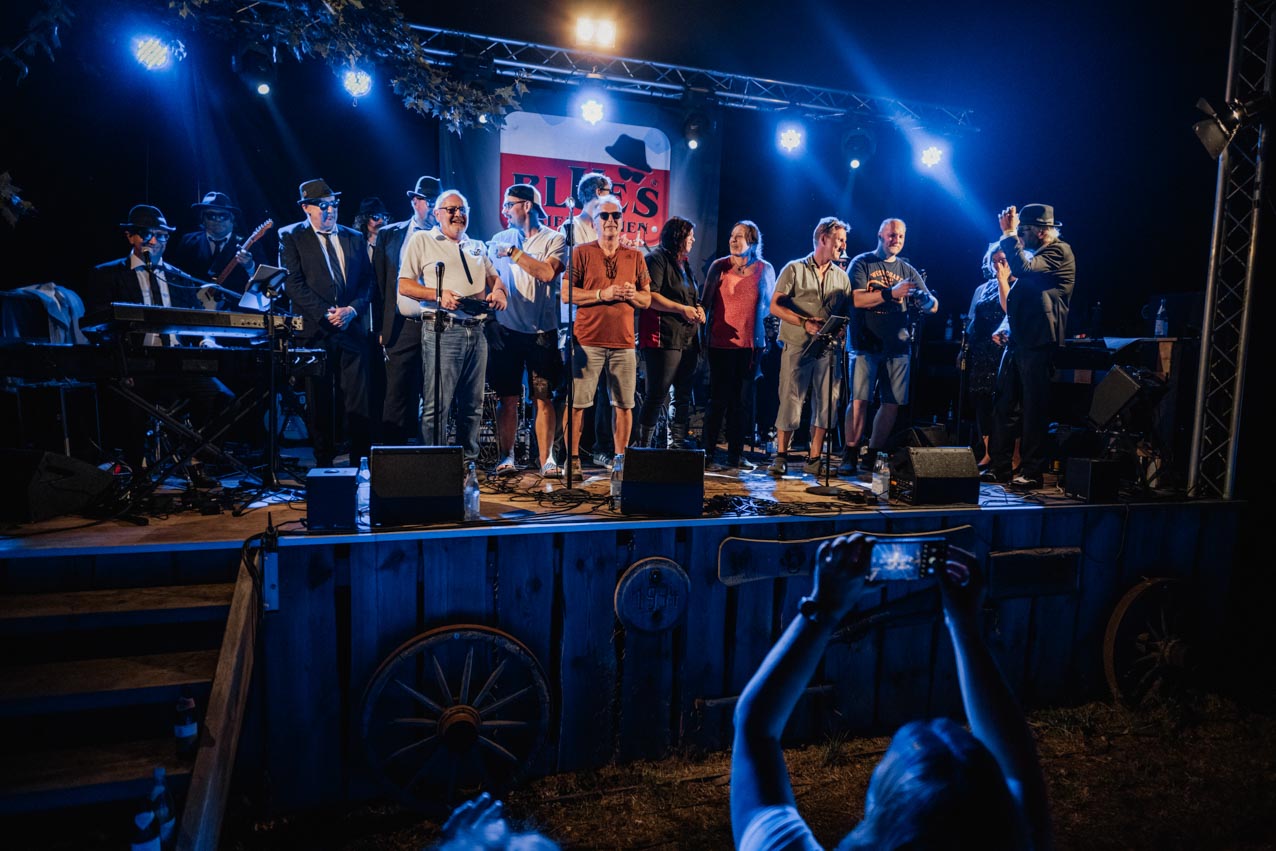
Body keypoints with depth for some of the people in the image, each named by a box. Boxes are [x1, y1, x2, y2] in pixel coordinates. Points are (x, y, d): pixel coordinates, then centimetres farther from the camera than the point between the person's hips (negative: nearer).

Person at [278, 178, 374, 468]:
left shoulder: (354, 237, 16)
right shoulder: (290, 236, 6)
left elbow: (367, 280, 11)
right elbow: (293, 282, -4)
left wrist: (352, 309, -6)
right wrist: (325, 313, -12)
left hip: (352, 328, 2)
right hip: (315, 332, -2)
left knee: (358, 400, -1)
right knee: (320, 402, 3)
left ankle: (361, 462, 7)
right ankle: (324, 463, 12)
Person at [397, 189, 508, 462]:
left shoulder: (477, 247, 23)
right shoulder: (421, 240, 7)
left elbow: (495, 279, 24)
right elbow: (404, 286, 0)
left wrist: (499, 292, 0)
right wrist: (438, 294, -16)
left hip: (476, 331, 5)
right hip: (442, 330, -5)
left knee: (473, 404, 8)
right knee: (436, 404, -8)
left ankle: (469, 461, 17)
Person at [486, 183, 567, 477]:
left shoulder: (554, 240, 3)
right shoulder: (500, 239, 13)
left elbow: (547, 273, -15)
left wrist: (512, 252, -13)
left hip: (542, 332, -2)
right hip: (507, 330, 2)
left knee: (544, 398, -1)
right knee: (508, 398, 3)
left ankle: (546, 459, 6)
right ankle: (506, 457, 12)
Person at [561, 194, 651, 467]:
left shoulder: (635, 256, 12)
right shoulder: (581, 253, 3)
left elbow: (647, 299, 15)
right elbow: (566, 294, -4)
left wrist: (633, 295, -7)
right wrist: (602, 294, -14)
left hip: (624, 342, 3)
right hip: (587, 341, -3)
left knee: (624, 404, 5)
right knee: (577, 402, -1)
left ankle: (620, 456, 17)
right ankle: (572, 455, 10)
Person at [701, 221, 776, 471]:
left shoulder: (765, 269, 6)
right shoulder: (719, 266, 2)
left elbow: (770, 305, 13)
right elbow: (706, 302, 5)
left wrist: (763, 338, 6)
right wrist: (704, 333, 0)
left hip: (751, 343, 2)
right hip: (721, 342, -2)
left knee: (741, 400, 7)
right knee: (719, 399, -1)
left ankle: (735, 454, 15)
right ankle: (708, 452, 8)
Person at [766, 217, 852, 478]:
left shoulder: (841, 276, 14)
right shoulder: (794, 269, 0)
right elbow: (775, 306, -5)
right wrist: (805, 323, -15)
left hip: (828, 350, 4)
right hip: (797, 347, -4)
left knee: (825, 405, 3)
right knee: (790, 403, -2)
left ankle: (814, 459, 13)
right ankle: (781, 456, 11)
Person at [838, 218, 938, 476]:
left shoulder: (908, 270, 15)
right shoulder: (862, 263, 4)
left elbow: (933, 307, 11)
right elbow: (857, 299, -11)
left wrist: (926, 299, -13)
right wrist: (892, 292, -21)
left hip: (898, 346, 4)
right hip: (866, 344, -4)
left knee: (892, 403, 2)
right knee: (859, 400, -10)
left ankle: (873, 455, 12)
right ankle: (849, 456, -4)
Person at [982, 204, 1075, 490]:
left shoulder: (1059, 251, -5)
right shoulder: (1034, 253, 22)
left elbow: (1024, 269, -22)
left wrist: (1009, 233, -14)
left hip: (1038, 342, -9)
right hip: (1017, 340, 9)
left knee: (1034, 408, -5)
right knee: (1006, 404, 8)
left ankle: (1032, 472, 0)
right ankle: (999, 467, 14)